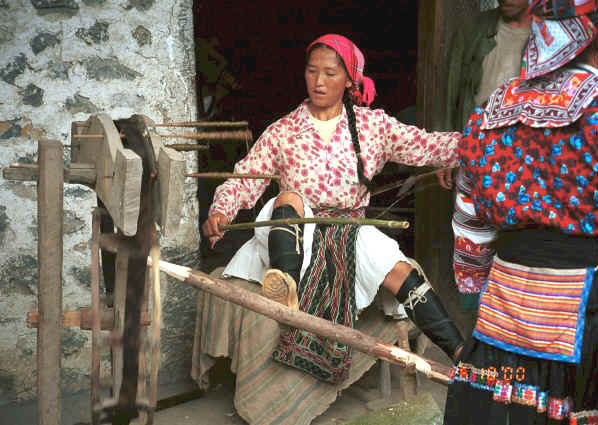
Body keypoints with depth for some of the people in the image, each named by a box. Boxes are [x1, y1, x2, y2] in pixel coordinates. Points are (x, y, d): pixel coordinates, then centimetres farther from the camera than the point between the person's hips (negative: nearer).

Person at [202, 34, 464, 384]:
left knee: (400, 272, -22)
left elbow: (428, 146, -3)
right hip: (296, 232, 0)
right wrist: (220, 213, -17)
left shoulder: (373, 125, 8)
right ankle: (284, 285, -52)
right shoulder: (283, 131, 7)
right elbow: (244, 180, 2)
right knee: (289, 198, -30)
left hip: (350, 232, 0)